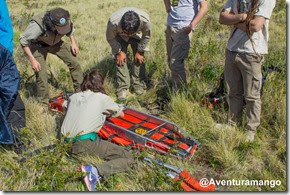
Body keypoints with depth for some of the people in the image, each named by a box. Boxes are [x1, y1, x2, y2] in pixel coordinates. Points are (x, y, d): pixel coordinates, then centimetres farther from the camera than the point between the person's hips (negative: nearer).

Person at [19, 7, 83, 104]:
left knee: (74, 63, -5)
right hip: (38, 45, -4)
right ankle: (44, 103, 7)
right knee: (41, 74, -12)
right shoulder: (37, 25, -41)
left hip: (55, 42, 4)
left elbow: (70, 30, 1)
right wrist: (32, 60, -28)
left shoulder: (66, 21, -27)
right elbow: (23, 41, -26)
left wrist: (73, 43, -10)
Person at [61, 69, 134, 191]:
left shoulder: (73, 97, 16)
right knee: (128, 158, -4)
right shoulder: (102, 98, 5)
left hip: (67, 144, 7)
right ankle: (96, 171, -26)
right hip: (86, 143, -6)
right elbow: (121, 114, 20)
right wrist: (107, 113, 42)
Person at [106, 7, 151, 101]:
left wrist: (140, 51, -11)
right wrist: (119, 52, -14)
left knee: (139, 58, -8)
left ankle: (139, 86, 5)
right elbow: (110, 38, -19)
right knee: (120, 59, -12)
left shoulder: (145, 20, -40)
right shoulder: (113, 22, -41)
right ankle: (122, 88, -4)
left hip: (137, 36, 1)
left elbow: (146, 36, -17)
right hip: (120, 36, -1)